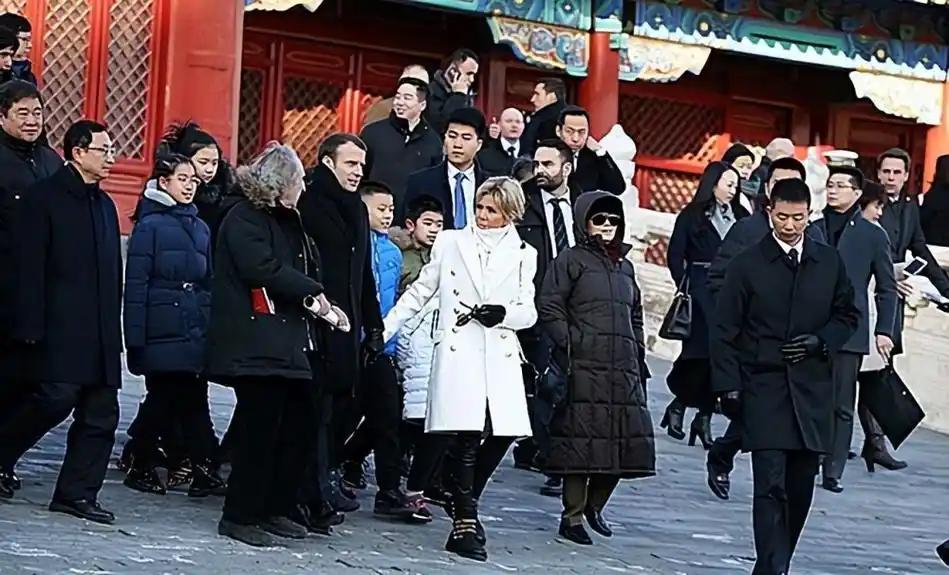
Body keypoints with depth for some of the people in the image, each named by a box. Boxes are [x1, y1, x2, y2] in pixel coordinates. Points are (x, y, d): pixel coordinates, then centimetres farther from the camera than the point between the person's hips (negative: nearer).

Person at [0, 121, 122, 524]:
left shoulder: (104, 204, 19)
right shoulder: (43, 198, -4)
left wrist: (113, 329, 14)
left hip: (99, 334, 7)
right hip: (59, 329, -7)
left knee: (101, 413, 2)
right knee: (56, 399, -14)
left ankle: (77, 493, 7)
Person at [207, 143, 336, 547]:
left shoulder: (287, 219, 21)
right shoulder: (244, 219, -7)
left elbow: (306, 266, 22)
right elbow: (262, 269, -20)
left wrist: (319, 302, 3)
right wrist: (313, 292, -12)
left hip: (289, 342, 9)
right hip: (257, 344, -9)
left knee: (296, 427, 9)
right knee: (261, 430, -7)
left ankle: (274, 509, 20)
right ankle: (239, 516, 2)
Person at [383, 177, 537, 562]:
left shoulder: (522, 255, 13)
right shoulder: (451, 242, 9)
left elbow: (528, 312, 12)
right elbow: (419, 294, 12)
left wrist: (502, 313, -10)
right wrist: (382, 331, 6)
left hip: (501, 359, 3)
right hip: (458, 354, -3)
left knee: (503, 434, -6)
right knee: (467, 439, -13)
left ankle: (463, 505, 18)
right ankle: (465, 524, -5)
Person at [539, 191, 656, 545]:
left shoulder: (625, 266, 21)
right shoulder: (571, 260, 3)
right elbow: (549, 308, -3)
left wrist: (637, 351, 17)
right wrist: (568, 344, -12)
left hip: (623, 369, 6)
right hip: (584, 366, -6)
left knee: (627, 440, 3)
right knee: (582, 438, -6)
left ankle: (594, 505, 22)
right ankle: (573, 516, 3)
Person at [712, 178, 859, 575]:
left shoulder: (829, 262, 7)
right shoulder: (747, 265, -1)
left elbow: (848, 315, 16)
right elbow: (725, 330, 0)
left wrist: (821, 341, -4)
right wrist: (728, 387, -7)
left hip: (812, 389, 3)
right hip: (763, 389, -3)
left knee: (801, 487, 7)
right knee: (771, 485, -11)